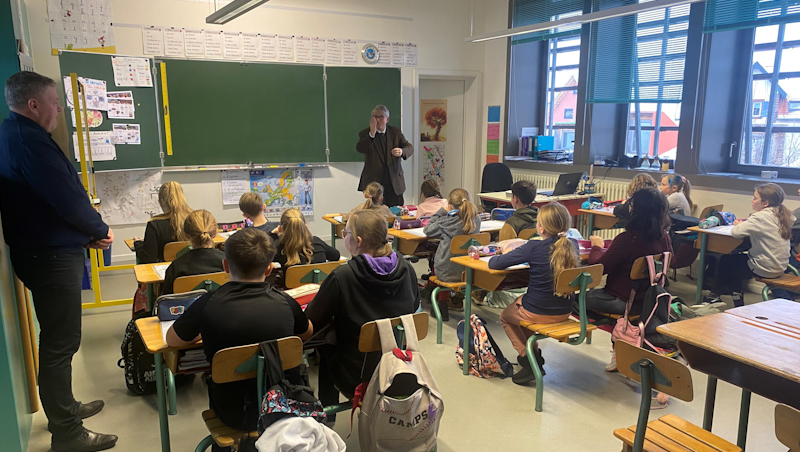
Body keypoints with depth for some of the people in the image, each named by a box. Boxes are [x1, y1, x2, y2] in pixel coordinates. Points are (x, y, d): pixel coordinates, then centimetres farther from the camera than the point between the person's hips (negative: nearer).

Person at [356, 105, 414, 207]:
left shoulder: (396, 132, 9)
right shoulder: (365, 134, 3)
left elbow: (410, 148, 0)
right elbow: (359, 149, -15)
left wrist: (402, 151, -23)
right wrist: (371, 134, -25)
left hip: (394, 183, 2)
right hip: (374, 182, -2)